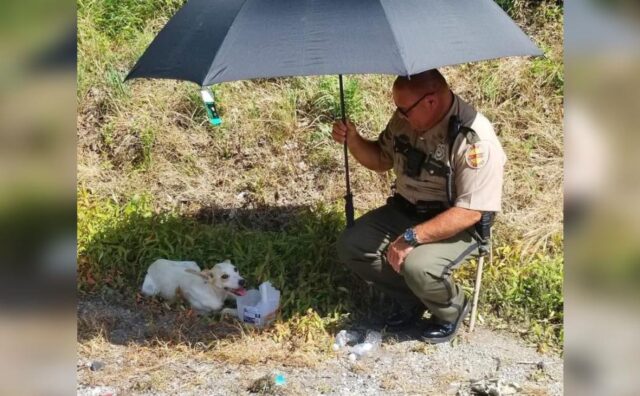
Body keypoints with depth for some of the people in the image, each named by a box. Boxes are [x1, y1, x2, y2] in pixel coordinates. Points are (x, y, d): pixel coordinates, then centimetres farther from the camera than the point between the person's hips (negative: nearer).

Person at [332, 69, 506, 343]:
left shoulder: (475, 140, -27)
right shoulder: (405, 119, -6)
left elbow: (469, 213, -28)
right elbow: (381, 160, 11)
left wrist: (412, 237, -31)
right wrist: (353, 141, -10)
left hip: (456, 226, -7)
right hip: (404, 210, 7)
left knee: (417, 267, -32)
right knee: (350, 247, -8)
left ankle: (452, 310, 3)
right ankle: (410, 299, 12)